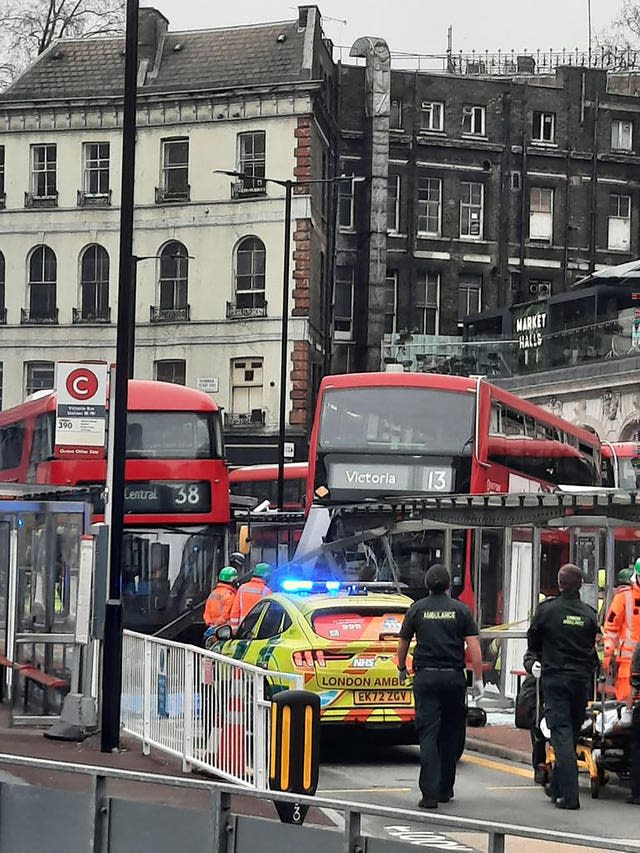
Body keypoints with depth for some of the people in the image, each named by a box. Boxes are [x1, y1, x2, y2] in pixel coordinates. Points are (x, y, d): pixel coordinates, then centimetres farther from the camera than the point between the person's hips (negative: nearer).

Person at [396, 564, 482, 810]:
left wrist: (402, 670, 28)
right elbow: (473, 646, -5)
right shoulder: (460, 610, 1)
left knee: (428, 734, -5)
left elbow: (403, 644, 11)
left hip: (425, 677, 0)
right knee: (451, 734, 14)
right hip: (453, 677, 0)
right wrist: (478, 678, 0)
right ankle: (445, 788, 21)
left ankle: (429, 793, -15)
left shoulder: (417, 609, 4)